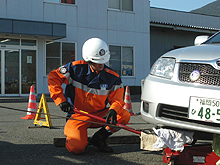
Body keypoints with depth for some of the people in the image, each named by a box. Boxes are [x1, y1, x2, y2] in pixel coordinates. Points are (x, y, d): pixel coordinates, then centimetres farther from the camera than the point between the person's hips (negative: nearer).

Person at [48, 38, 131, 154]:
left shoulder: (113, 77, -6)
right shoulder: (75, 68, -12)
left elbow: (117, 100, -5)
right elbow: (53, 77, -3)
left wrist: (113, 110, -30)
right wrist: (60, 100, -12)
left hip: (99, 116, 3)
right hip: (78, 116, -3)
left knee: (125, 115, -22)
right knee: (76, 148, -26)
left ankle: (99, 138, -1)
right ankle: (69, 129, 12)